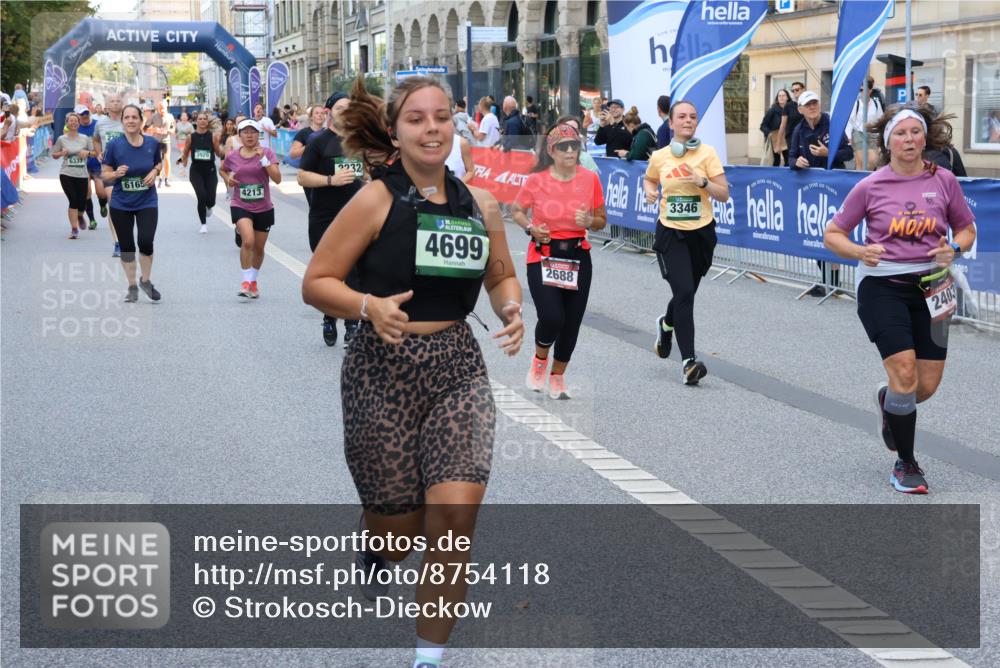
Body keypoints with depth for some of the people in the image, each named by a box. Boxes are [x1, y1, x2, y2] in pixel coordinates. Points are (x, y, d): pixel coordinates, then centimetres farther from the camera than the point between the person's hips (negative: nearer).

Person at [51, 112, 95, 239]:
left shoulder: (85, 139, 4)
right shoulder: (61, 139, 3)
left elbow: (94, 152, 11)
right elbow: (54, 155, 11)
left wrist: (88, 152, -10)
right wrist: (62, 153, -9)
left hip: (82, 175, 2)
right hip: (66, 174, -2)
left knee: (81, 202, 2)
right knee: (73, 200, -12)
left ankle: (79, 216, 39)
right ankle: (74, 229, -5)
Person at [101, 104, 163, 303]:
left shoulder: (152, 143, -4)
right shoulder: (114, 145, -11)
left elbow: (159, 162, 15)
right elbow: (105, 174, -4)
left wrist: (155, 171, -7)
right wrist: (117, 173, -25)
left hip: (147, 202, 0)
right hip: (120, 204, 0)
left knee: (146, 242, -15)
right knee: (126, 246, 6)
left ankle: (146, 280, 11)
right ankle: (132, 287, 25)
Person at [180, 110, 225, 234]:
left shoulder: (213, 136, -3)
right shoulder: (191, 137, -1)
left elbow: (219, 153, 3)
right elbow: (185, 153, 10)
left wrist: (223, 152, -17)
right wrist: (183, 159, -9)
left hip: (210, 171, 0)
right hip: (196, 171, 0)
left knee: (210, 200, -5)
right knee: (202, 196, -17)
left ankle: (208, 207, 38)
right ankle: (203, 224, 4)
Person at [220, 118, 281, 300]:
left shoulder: (267, 153, -6)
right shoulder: (232, 157, -1)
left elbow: (277, 179, -15)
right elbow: (223, 170, 21)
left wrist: (263, 159, -23)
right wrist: (227, 179, 0)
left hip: (264, 208, 1)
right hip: (241, 206, -1)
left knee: (259, 248, 13)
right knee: (248, 241, -25)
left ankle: (253, 281, 36)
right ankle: (246, 282, -14)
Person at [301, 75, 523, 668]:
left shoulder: (480, 206, 4)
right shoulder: (375, 202, -7)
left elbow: (501, 275, 20)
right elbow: (316, 283, -5)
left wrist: (511, 309, -2)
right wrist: (369, 306, -23)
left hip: (458, 368, 2)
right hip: (383, 371, -2)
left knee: (457, 508, -15)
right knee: (400, 524, 5)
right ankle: (375, 547, 46)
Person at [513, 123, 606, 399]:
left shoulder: (590, 179, -1)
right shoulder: (536, 180, -7)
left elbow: (602, 221, 8)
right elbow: (516, 211, 8)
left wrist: (589, 221, -14)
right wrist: (531, 228, -11)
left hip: (578, 257, 3)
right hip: (542, 257, -3)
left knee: (572, 322, 5)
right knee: (552, 318, -19)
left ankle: (558, 377, 28)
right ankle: (540, 360, 15)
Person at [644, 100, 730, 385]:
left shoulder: (707, 153, -5)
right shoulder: (659, 157, -1)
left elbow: (724, 195, -6)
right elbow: (649, 180, 21)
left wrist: (702, 182, -23)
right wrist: (650, 191, -1)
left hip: (701, 233, 1)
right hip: (670, 233, -1)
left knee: (687, 292, 16)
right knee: (684, 292, -17)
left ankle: (666, 324, 51)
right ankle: (688, 361, -15)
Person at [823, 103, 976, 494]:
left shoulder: (944, 181, -1)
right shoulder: (870, 187, -5)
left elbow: (966, 229, 12)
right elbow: (833, 234, 3)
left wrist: (953, 249, -10)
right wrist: (861, 252, -17)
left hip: (929, 286, 3)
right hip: (882, 285, -3)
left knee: (927, 385, 3)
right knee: (905, 373, -15)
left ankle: (888, 401, 42)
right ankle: (905, 464, 4)